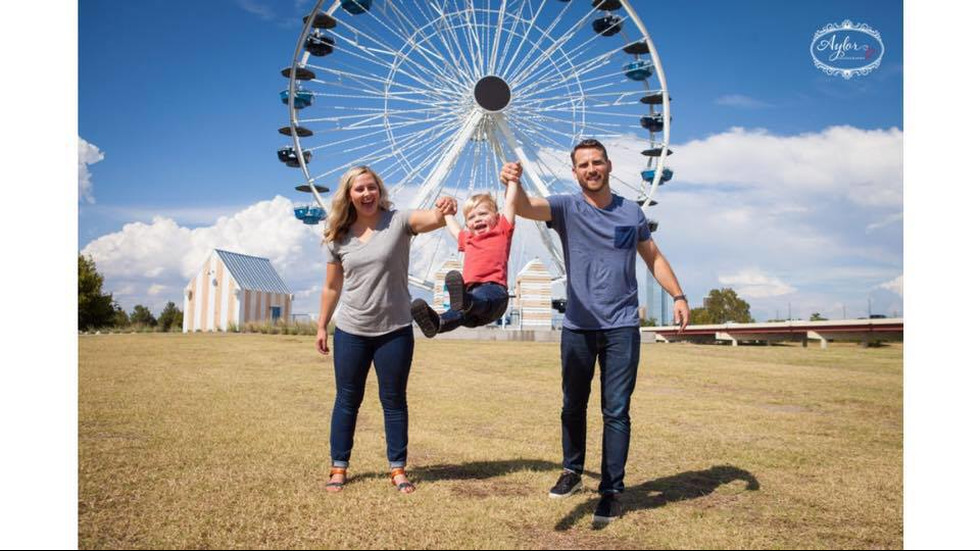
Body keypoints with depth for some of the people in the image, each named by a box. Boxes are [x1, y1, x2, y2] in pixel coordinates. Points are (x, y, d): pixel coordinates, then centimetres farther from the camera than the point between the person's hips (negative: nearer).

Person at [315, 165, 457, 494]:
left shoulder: (398, 221, -7)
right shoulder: (339, 237, 1)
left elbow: (434, 219, -26)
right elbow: (331, 288, 9)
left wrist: (444, 211, -48)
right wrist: (321, 326, 12)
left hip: (394, 331, -2)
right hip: (351, 332, 2)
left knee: (394, 401, 8)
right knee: (347, 400, 11)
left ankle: (398, 468, 19)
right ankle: (339, 467, 23)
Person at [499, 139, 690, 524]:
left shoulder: (631, 212, 7)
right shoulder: (567, 208, -1)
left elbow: (653, 257, 19)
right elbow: (525, 207, -21)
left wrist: (678, 296, 9)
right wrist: (513, 184, -43)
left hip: (622, 327, 1)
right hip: (578, 326, 0)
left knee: (616, 412, 1)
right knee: (573, 406, 12)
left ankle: (612, 490, 11)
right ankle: (572, 472, 32)